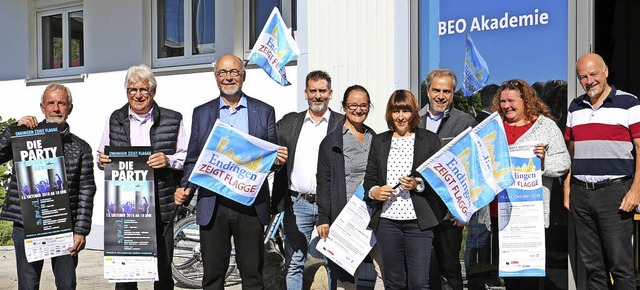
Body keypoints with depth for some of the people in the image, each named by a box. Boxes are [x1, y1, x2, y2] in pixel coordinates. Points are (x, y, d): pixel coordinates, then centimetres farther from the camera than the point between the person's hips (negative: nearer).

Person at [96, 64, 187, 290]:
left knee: (163, 271, 5)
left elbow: (188, 157, 4)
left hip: (161, 206, -2)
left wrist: (168, 160, -15)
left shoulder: (173, 120, 4)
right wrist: (102, 161, -2)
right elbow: (103, 156, 21)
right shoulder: (115, 120, 13)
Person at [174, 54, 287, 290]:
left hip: (250, 206, 0)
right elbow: (193, 159, 10)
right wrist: (186, 188, -6)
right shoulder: (201, 113, 11)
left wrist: (279, 159, -13)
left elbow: (273, 158, 10)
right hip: (212, 206, 1)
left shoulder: (264, 111, 8)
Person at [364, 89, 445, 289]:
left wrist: (419, 184, -14)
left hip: (419, 222, -2)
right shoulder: (379, 141, 14)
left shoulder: (430, 139, 7)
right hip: (386, 220, 3)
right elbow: (369, 179, 14)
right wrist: (373, 191, -7)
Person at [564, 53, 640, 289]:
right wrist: (567, 190, 11)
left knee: (620, 264, -4)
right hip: (580, 192, 5)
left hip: (614, 191, -5)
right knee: (592, 264, 10)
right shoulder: (575, 107, 15)